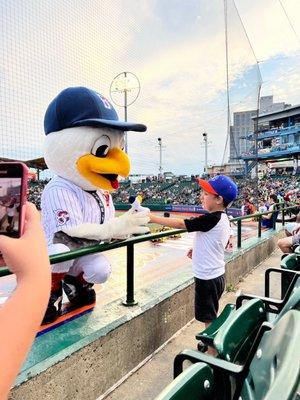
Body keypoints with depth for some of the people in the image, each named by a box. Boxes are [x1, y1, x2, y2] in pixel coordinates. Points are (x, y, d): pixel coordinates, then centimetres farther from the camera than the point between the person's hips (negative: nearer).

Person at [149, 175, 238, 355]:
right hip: (217, 274, 9)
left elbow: (180, 224, -24)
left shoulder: (211, 219, -24)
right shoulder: (224, 218, 4)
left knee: (210, 319, 7)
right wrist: (198, 249, 11)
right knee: (211, 316, 26)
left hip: (207, 278, -9)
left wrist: (153, 218, -19)